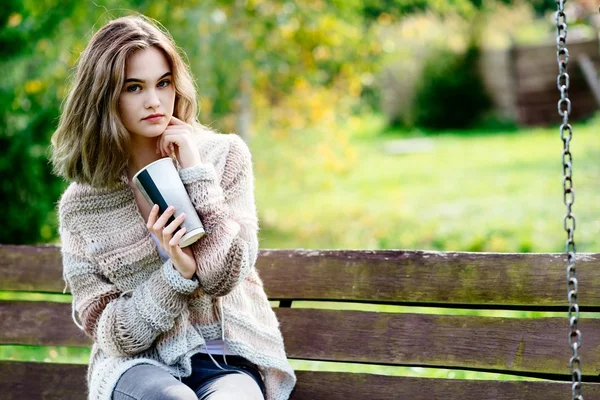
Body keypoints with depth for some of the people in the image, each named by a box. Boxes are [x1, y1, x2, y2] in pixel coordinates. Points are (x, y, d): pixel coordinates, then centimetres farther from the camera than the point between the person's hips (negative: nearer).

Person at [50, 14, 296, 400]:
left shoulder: (224, 156, 1)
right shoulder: (81, 207, 0)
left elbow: (225, 276, -7)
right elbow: (110, 334, -2)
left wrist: (197, 174, -11)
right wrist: (176, 272, -18)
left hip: (229, 357, 0)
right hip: (138, 363, 0)